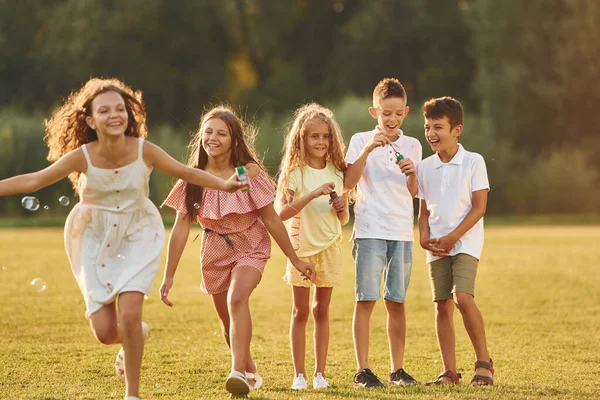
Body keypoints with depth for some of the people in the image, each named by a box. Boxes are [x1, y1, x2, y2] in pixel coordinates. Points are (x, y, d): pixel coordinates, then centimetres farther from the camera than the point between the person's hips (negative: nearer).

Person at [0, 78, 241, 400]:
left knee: (129, 316, -16)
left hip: (137, 235, 0)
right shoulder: (83, 157, -21)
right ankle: (138, 335, 37)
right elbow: (33, 181, -14)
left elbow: (185, 172, -5)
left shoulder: (144, 151, -19)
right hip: (95, 238, 1)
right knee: (105, 332, -2)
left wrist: (223, 184, -15)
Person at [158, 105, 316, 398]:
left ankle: (238, 373, -36)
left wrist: (296, 261, -3)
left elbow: (272, 220, -8)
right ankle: (251, 374, 39)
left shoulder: (249, 172, -16)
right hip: (215, 252, 3)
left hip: (250, 247, -3)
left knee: (237, 298, -31)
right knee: (228, 323, 14)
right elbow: (181, 228, -8)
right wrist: (169, 276, -8)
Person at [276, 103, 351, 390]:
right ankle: (299, 374, 5)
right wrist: (312, 194, -26)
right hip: (301, 246, -3)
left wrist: (341, 208, -12)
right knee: (301, 312, 1)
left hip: (329, 247, 3)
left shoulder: (337, 172, 4)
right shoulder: (295, 172, -7)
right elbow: (282, 212, -18)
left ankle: (320, 373, 12)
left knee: (322, 310, 8)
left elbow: (344, 220, 10)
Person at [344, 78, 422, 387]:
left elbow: (413, 192, 10)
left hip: (402, 232, 3)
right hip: (370, 230, -3)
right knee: (366, 300, -6)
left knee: (396, 301, 6)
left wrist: (412, 173, -10)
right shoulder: (361, 141, 3)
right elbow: (348, 182, -9)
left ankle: (397, 369, 13)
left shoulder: (412, 146, 11)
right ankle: (362, 371, -3)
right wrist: (368, 150, -18)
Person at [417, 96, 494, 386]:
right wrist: (424, 238, -4)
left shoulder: (473, 162, -5)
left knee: (463, 297, -21)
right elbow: (424, 210, 14)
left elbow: (479, 207, -8)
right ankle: (449, 371, 8)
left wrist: (452, 237, -14)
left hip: (465, 242, -5)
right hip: (437, 247, 5)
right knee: (442, 305, 2)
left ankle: (483, 362, -7)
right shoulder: (425, 167, 9)